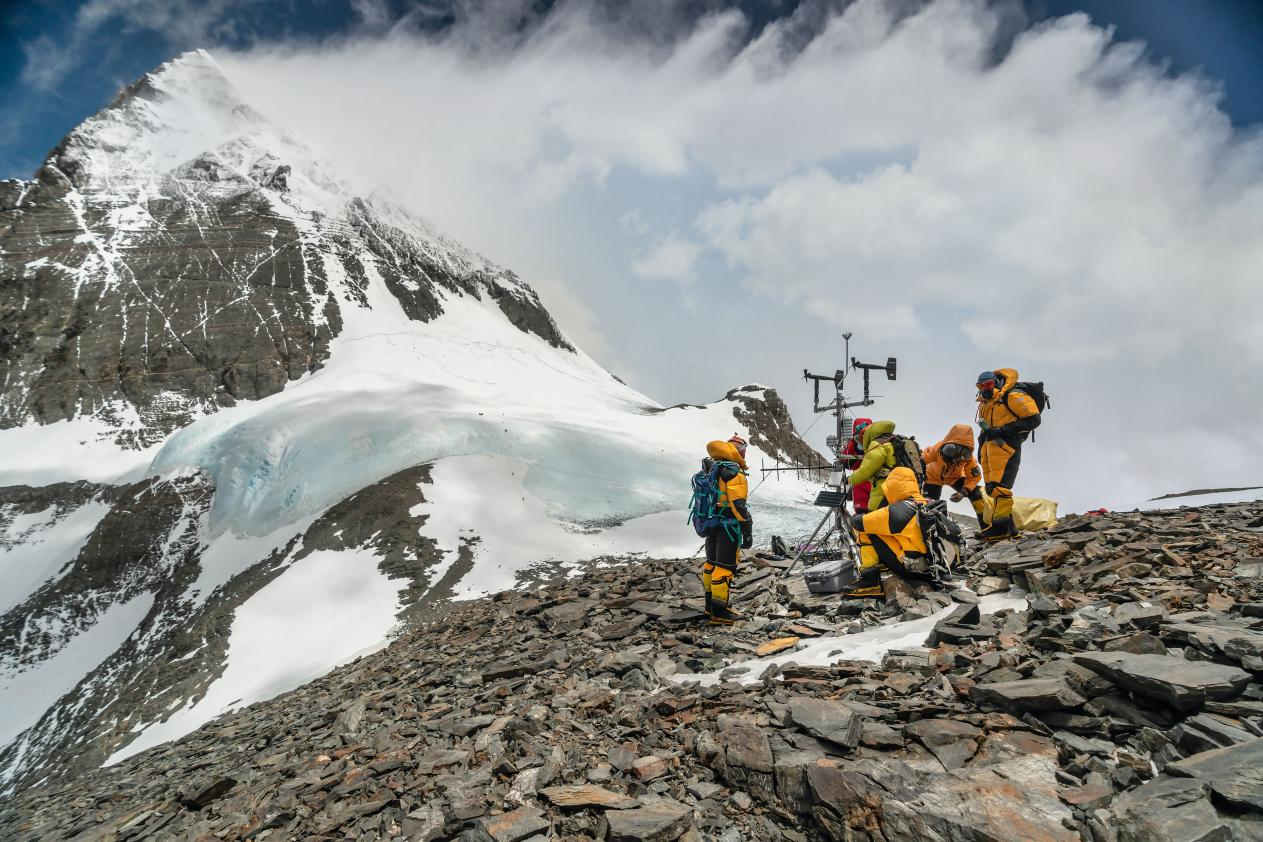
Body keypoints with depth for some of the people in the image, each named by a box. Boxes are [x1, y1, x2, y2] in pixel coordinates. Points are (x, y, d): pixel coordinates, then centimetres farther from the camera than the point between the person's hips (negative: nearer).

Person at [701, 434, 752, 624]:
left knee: (712, 565, 17)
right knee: (724, 569, -3)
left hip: (710, 525, 9)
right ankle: (719, 612, 1)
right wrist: (748, 533, -15)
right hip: (728, 528, -9)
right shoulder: (734, 473, -16)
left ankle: (711, 605, 30)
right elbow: (739, 505, -21)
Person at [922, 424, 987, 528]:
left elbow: (974, 477, -18)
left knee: (977, 495, -16)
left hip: (955, 476, 2)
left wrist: (963, 493, -32)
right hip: (934, 476, -2)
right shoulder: (937, 449, -43)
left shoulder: (968, 458, -33)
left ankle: (987, 528, -6)